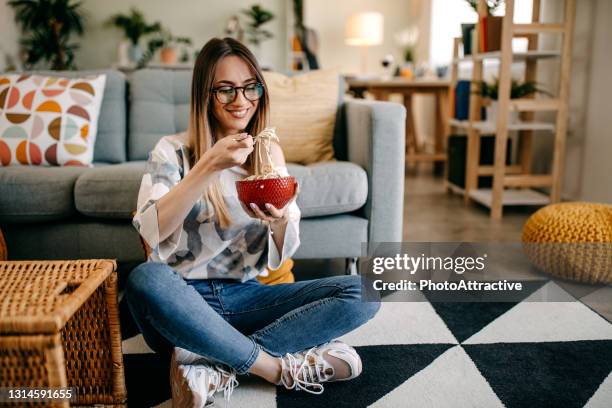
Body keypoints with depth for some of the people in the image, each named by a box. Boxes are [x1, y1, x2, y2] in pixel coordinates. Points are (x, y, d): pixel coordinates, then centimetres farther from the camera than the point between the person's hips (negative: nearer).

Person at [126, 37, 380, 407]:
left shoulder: (270, 154, 7)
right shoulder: (173, 151, -2)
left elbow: (281, 256, 3)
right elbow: (152, 230, -21)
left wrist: (280, 221, -20)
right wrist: (208, 166, -28)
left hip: (245, 297, 4)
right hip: (185, 301, -3)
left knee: (363, 292, -16)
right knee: (145, 278, -37)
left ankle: (212, 364, -22)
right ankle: (278, 368, -22)